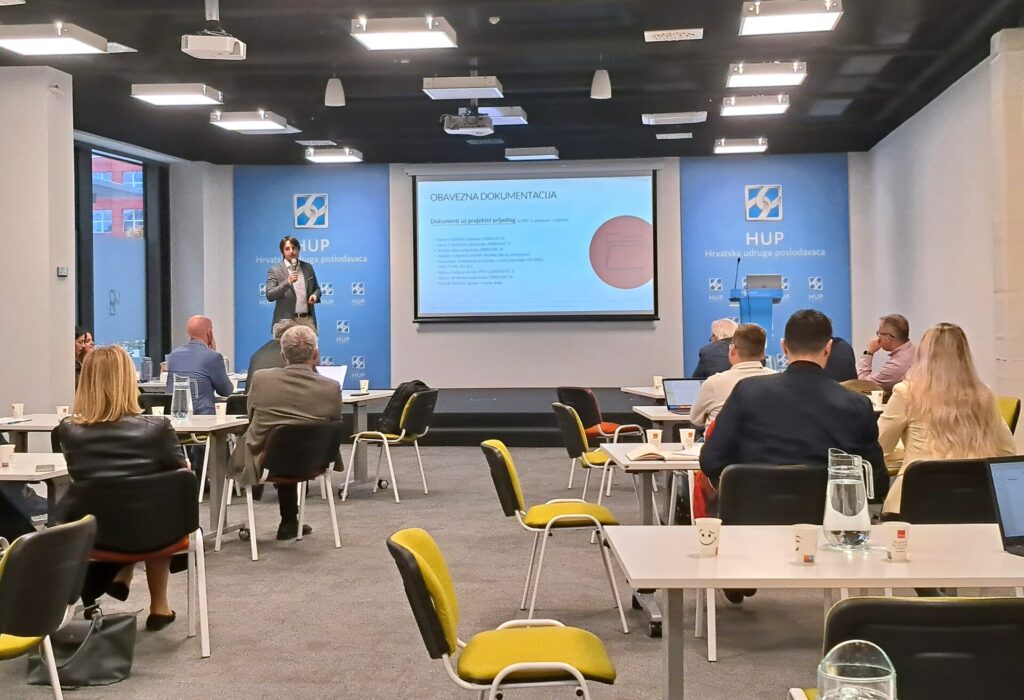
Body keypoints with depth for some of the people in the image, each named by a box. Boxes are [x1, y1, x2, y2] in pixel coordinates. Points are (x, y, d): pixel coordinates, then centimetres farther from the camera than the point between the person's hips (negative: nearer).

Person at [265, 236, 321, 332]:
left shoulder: (308, 267, 12)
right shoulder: (275, 270, 0)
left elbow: (316, 288, 23)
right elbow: (269, 296, -8)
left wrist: (315, 295, -1)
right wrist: (287, 282, -21)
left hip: (308, 319, 4)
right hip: (286, 321, -4)